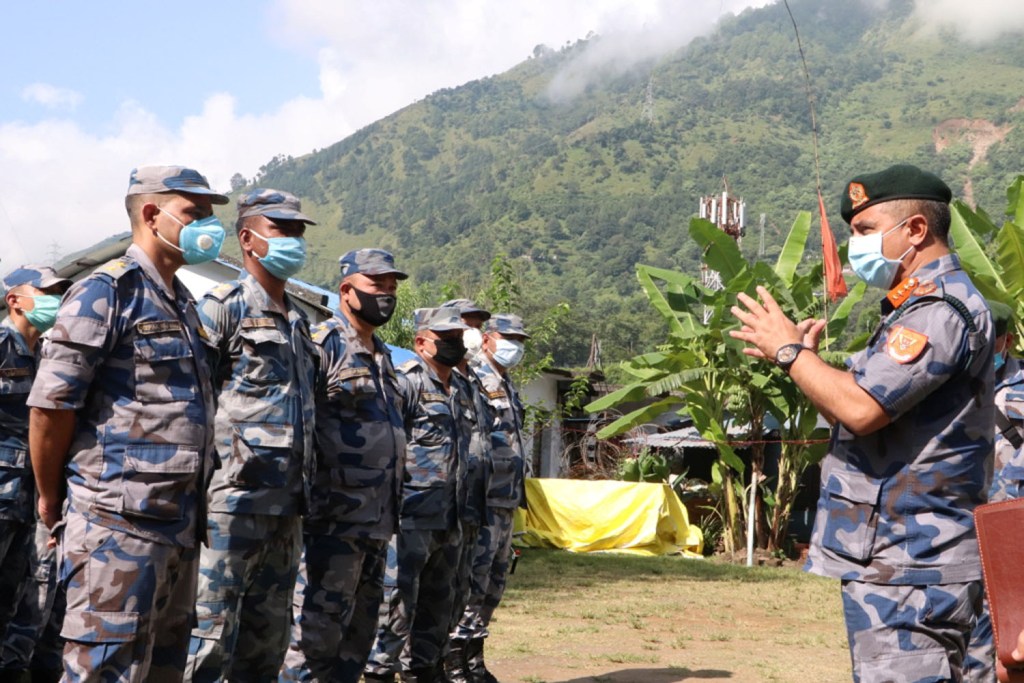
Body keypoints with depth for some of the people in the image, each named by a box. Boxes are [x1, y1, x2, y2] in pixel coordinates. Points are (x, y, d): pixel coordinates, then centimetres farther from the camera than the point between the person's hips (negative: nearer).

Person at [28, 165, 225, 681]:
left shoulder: (182, 303, 17)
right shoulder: (106, 291, -9)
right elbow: (49, 405, -13)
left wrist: (193, 509, 17)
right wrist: (50, 499, -4)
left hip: (180, 524, 9)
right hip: (119, 522, -9)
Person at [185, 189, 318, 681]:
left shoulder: (298, 320, 19)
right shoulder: (224, 306, -5)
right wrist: (207, 474, -14)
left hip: (286, 504, 8)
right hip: (235, 495, -8)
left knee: (268, 638, 12)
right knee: (211, 628, -7)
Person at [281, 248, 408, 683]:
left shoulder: (382, 353, 18)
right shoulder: (322, 345, -10)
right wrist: (302, 500, -19)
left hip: (377, 518, 9)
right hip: (335, 517, -9)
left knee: (361, 624, 14)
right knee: (319, 625, -7)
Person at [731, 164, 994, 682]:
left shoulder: (940, 308, -16)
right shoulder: (918, 307, 19)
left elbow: (861, 409, -26)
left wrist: (791, 351, -12)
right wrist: (810, 358, 8)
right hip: (889, 560, 11)